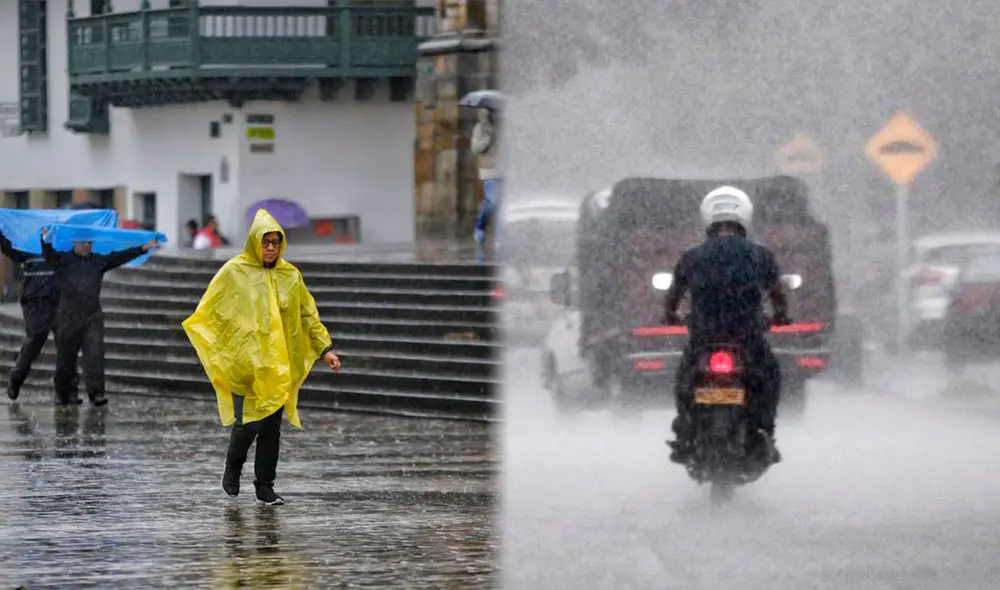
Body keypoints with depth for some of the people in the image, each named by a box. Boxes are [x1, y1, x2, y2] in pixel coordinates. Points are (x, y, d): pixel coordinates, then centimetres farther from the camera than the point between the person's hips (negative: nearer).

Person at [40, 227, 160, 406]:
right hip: (68, 317, -2)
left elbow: (121, 257, 11)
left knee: (95, 354, -9)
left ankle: (96, 393, -10)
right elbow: (49, 256, -13)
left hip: (93, 317, 2)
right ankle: (64, 393, 18)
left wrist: (144, 248, 5)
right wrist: (46, 241, -35)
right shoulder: (63, 260, 4)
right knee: (66, 357, 5)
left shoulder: (99, 261, 13)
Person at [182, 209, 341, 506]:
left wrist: (325, 348, 6)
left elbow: (308, 315, 13)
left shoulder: (290, 276, 7)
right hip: (244, 362, -3)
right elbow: (209, 311, 0)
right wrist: (208, 343, -13)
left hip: (278, 365, 3)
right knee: (247, 423, -8)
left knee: (272, 426, 3)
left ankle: (265, 485, 13)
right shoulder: (234, 272, -3)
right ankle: (233, 468, 21)